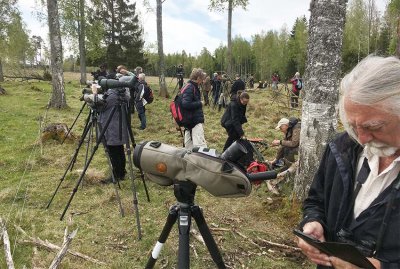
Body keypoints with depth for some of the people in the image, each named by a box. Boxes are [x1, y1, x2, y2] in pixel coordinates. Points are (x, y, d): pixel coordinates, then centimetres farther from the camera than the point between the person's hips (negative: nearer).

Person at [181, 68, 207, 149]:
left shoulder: (193, 87, 13)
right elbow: (185, 104, -25)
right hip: (195, 120, -10)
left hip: (190, 120, 10)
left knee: (189, 144, 17)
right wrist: (200, 103, -15)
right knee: (200, 143, -14)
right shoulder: (190, 88, -16)